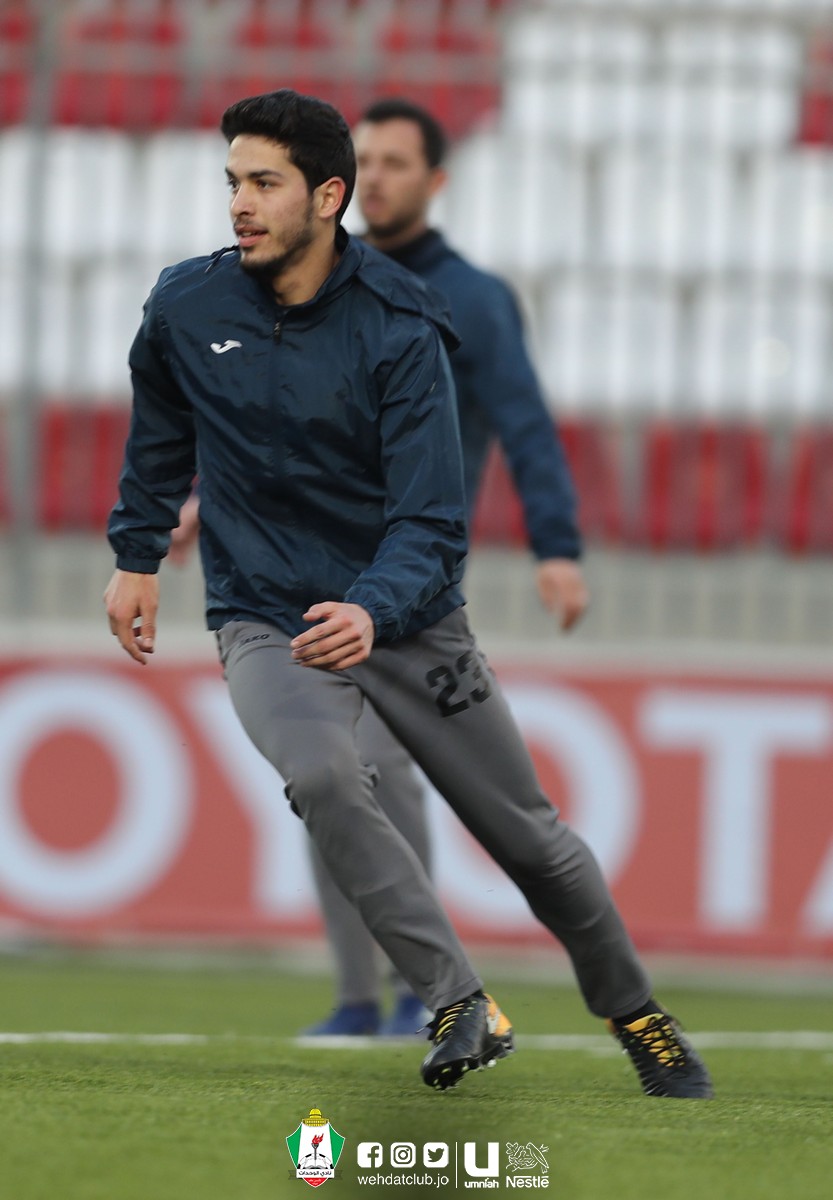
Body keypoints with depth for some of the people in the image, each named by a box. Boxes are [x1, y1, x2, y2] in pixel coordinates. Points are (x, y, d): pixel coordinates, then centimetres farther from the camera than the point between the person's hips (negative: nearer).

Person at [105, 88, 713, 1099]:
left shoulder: (398, 332, -16)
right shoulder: (186, 307, -6)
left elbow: (431, 523, -20)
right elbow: (159, 436, 17)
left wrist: (373, 611, -37)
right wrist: (137, 553, 17)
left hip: (405, 618, 0)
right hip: (263, 617, 1)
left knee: (531, 838, 7)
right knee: (322, 777, -32)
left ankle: (631, 1011, 33)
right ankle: (460, 1004, -26)